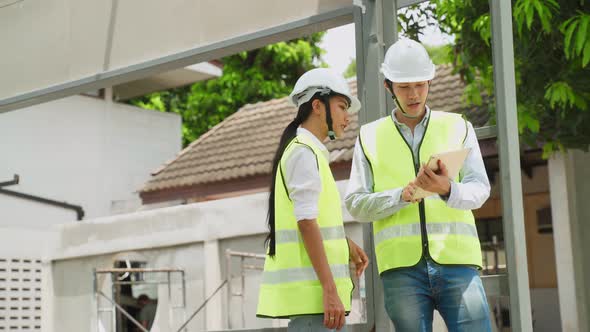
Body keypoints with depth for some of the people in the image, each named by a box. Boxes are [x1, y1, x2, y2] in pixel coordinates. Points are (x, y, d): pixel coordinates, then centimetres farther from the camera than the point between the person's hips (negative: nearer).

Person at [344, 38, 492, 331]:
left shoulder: (458, 127, 13)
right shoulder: (370, 137, 14)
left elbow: (479, 190, 1)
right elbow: (355, 204, 7)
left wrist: (447, 190, -21)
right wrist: (401, 196, -11)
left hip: (457, 262, 0)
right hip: (401, 266, 0)